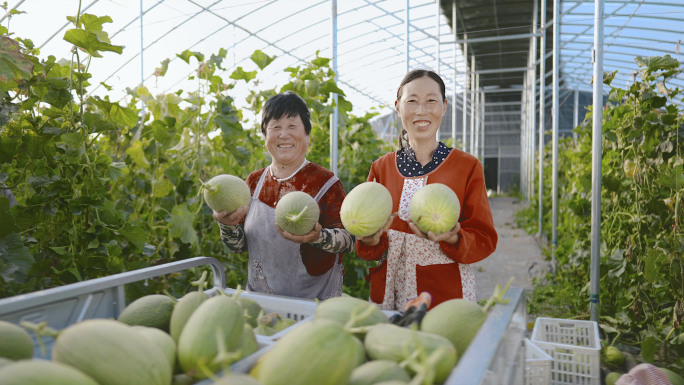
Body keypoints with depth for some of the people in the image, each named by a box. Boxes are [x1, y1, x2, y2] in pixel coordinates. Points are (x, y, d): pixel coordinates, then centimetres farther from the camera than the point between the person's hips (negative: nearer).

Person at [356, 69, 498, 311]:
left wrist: (452, 238, -24)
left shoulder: (468, 166, -3)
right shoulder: (381, 168, 3)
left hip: (447, 295, -1)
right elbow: (369, 252, 5)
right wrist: (371, 240, -17)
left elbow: (485, 240, -4)